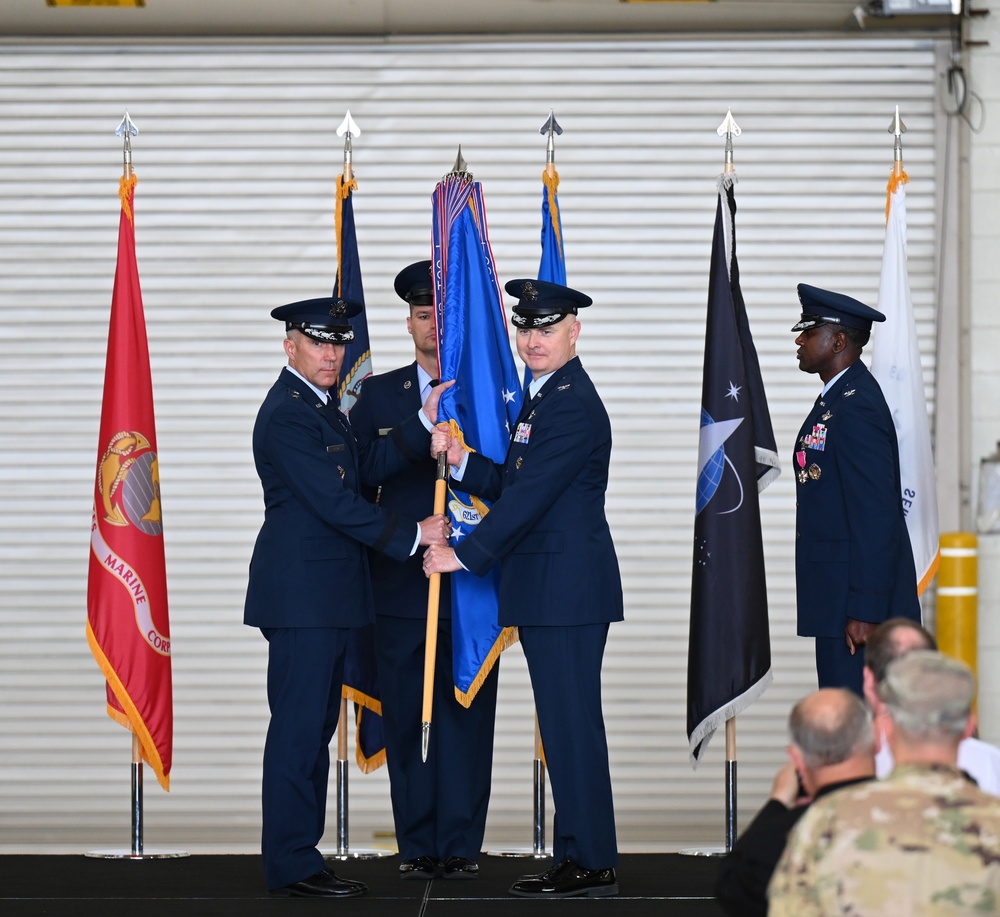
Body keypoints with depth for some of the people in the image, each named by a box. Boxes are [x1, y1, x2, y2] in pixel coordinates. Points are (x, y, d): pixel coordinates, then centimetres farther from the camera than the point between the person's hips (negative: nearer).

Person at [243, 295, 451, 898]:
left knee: (315, 728, 12)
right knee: (299, 727, -7)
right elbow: (334, 501, -19)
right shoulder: (288, 414, -15)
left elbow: (366, 467, 13)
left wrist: (423, 425, 4)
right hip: (302, 593, -10)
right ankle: (292, 866, -4)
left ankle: (297, 855, 17)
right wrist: (410, 537, -12)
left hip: (325, 593, 10)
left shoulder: (321, 407, 17)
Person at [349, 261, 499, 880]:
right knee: (408, 719, 1)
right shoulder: (379, 396, 11)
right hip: (401, 581, 1)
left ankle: (462, 846, 5)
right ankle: (418, 846, 7)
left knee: (468, 715, 0)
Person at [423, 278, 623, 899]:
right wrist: (460, 461, 2)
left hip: (568, 588, -10)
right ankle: (581, 857, 17)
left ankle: (591, 865, -3)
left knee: (572, 725, -7)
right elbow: (508, 487, 19)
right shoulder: (544, 399, 18)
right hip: (549, 591, 10)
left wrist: (464, 555, -15)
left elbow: (530, 497, -19)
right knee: (566, 726, 12)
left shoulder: (572, 405, -15)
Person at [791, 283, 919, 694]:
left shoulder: (856, 406, -17)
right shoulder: (837, 398, 16)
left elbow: (877, 517, -22)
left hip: (860, 601, -11)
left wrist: (865, 611, -23)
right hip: (839, 597, 11)